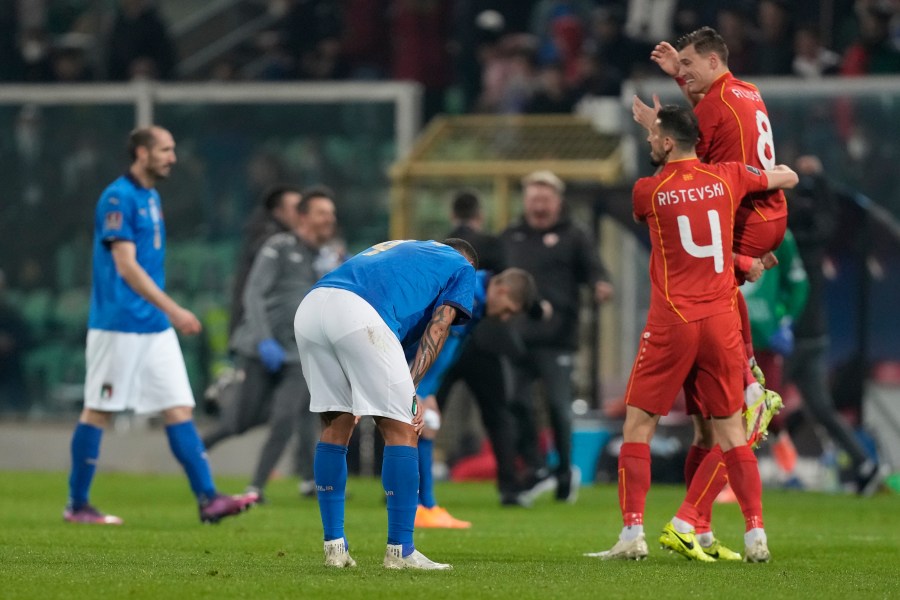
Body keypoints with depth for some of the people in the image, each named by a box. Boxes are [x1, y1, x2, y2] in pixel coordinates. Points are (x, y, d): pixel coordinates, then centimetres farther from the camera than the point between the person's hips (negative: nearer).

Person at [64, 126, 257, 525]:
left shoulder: (151, 198, 15)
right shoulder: (118, 199, -12)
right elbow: (126, 267, -19)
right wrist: (173, 309, -22)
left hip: (155, 327, 9)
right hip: (118, 325, -9)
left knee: (179, 409, 0)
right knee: (98, 410, -1)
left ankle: (208, 499, -6)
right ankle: (77, 505, 7)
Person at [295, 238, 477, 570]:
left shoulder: (398, 247, 42)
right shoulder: (462, 266, 26)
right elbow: (437, 328, 10)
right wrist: (410, 389, 3)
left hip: (309, 307, 7)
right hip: (359, 314, -6)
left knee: (336, 426, 18)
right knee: (400, 429, 3)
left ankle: (334, 546, 17)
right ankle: (400, 551, 1)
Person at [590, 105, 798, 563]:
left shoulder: (646, 191, -5)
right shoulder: (726, 178, 3)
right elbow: (788, 178, 20)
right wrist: (773, 169, 42)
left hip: (671, 324, -3)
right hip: (722, 322, 3)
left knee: (638, 426, 6)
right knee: (731, 431, 10)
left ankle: (633, 533, -3)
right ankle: (756, 535, 4)